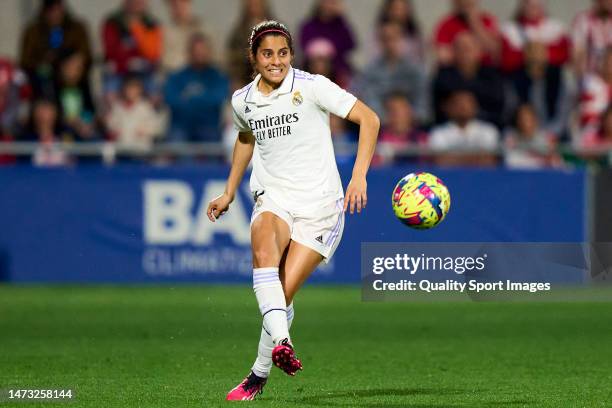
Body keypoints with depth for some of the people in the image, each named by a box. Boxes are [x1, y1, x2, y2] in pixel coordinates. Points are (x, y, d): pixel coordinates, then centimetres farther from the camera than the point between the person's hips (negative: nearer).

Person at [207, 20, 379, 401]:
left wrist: (359, 176, -19)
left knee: (282, 294, -10)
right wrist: (229, 193, 30)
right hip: (273, 198, 3)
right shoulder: (242, 100, 6)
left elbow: (369, 118, -9)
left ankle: (260, 374, 11)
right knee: (264, 246, -33)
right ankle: (282, 341, -48)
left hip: (319, 205, -3)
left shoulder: (312, 87, -9)